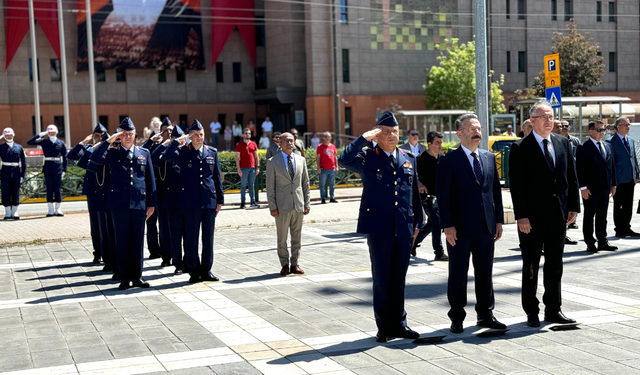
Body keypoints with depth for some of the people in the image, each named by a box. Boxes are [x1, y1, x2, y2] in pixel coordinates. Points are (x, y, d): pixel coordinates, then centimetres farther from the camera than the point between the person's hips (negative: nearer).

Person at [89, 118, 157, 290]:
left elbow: (150, 179, 10)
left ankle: (137, 277, 16)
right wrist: (109, 141, -13)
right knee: (122, 242, 3)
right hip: (119, 204, -1)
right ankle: (125, 278, 10)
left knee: (137, 242, 6)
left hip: (139, 203, 1)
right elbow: (95, 159, -13)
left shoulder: (144, 153, 11)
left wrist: (151, 203, 6)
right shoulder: (112, 153, 6)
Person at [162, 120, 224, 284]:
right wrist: (178, 141, -14)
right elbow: (166, 156, -18)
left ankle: (206, 270, 17)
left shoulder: (212, 152, 9)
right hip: (190, 202, -2)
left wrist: (220, 199, 8)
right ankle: (193, 271, 12)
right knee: (191, 237, 2)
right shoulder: (183, 152, 1)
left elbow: (217, 177, 11)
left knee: (208, 237, 7)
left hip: (209, 201, 3)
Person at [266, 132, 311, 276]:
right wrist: (272, 206, -8)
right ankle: (285, 265, 13)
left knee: (297, 237, 7)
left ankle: (294, 264, 17)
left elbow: (305, 183, 13)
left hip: (298, 205, 3)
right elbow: (270, 187, -2)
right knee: (282, 238, 2)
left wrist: (307, 203, 6)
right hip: (282, 206, -3)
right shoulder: (272, 162, 0)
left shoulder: (301, 160, 10)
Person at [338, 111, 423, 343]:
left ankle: (399, 323, 21)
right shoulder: (367, 158, 0)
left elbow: (414, 194, 17)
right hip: (379, 228, -4)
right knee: (382, 278, 4)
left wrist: (417, 223, 14)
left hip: (403, 228, 4)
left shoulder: (408, 160, 13)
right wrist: (364, 138, -18)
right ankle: (385, 325, 14)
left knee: (399, 278, 10)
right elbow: (343, 160, -21)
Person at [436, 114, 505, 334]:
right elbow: (442, 195, -9)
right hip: (460, 228, -5)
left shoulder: (489, 158, 11)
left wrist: (499, 219, 9)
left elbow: (496, 190, 15)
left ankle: (485, 315, 23)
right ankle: (457, 318, 14)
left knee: (485, 272, 12)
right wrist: (447, 225, -14)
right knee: (458, 274, 4)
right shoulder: (449, 160, -6)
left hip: (486, 227, 5)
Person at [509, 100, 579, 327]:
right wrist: (521, 215, -15)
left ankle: (553, 310, 23)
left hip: (558, 215, 5)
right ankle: (532, 313, 14)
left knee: (555, 265, 12)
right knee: (530, 266, 4)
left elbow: (572, 177, 12)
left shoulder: (563, 143, 9)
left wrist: (573, 206, 4)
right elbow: (516, 185, -10)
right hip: (532, 217, -5)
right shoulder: (520, 148, -7)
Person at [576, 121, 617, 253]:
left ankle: (602, 242, 20)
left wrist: (613, 184, 11)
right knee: (589, 216, 3)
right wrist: (583, 187, -17)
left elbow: (612, 166, 16)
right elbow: (580, 169, -12)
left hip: (605, 188, 6)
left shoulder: (608, 146, 13)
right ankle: (590, 243, 10)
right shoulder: (583, 148, -9)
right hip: (590, 189, -6)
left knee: (602, 216, 12)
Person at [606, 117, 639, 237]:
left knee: (628, 205, 11)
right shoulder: (612, 142, -8)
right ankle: (619, 230, 8)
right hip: (619, 179, -7)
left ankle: (626, 228, 19)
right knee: (618, 206, 2)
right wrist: (613, 179, -12)